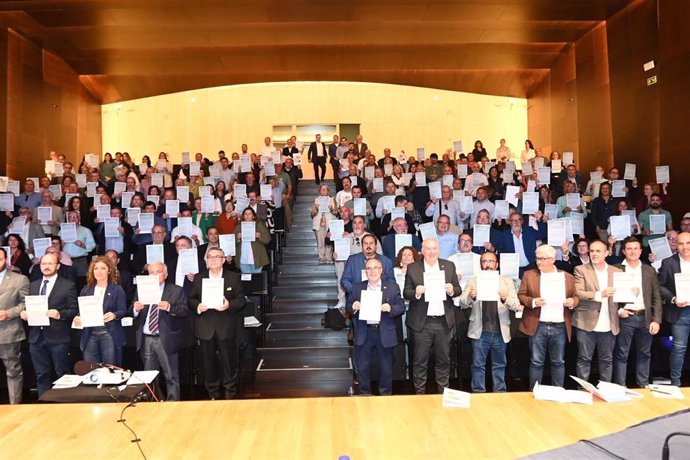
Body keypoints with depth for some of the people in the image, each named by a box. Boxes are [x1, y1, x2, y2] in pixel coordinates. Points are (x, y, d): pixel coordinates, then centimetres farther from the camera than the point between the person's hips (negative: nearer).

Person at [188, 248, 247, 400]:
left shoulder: (233, 277, 2)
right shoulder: (198, 279, 10)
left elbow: (242, 300, -1)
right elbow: (191, 300, 9)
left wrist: (229, 304, -18)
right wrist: (198, 306, -11)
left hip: (227, 328, -2)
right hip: (206, 329, 2)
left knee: (229, 361, 4)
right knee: (209, 361, 11)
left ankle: (230, 392, 19)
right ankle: (213, 393, 26)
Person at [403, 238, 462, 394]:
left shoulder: (449, 266, 6)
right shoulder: (412, 268, 0)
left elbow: (458, 290, 8)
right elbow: (406, 293, -1)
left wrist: (452, 290, -14)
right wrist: (416, 293, -21)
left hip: (444, 322, 2)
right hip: (422, 322, -2)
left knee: (444, 359, 13)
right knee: (420, 360, 5)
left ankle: (444, 391, 27)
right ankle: (419, 392, 18)